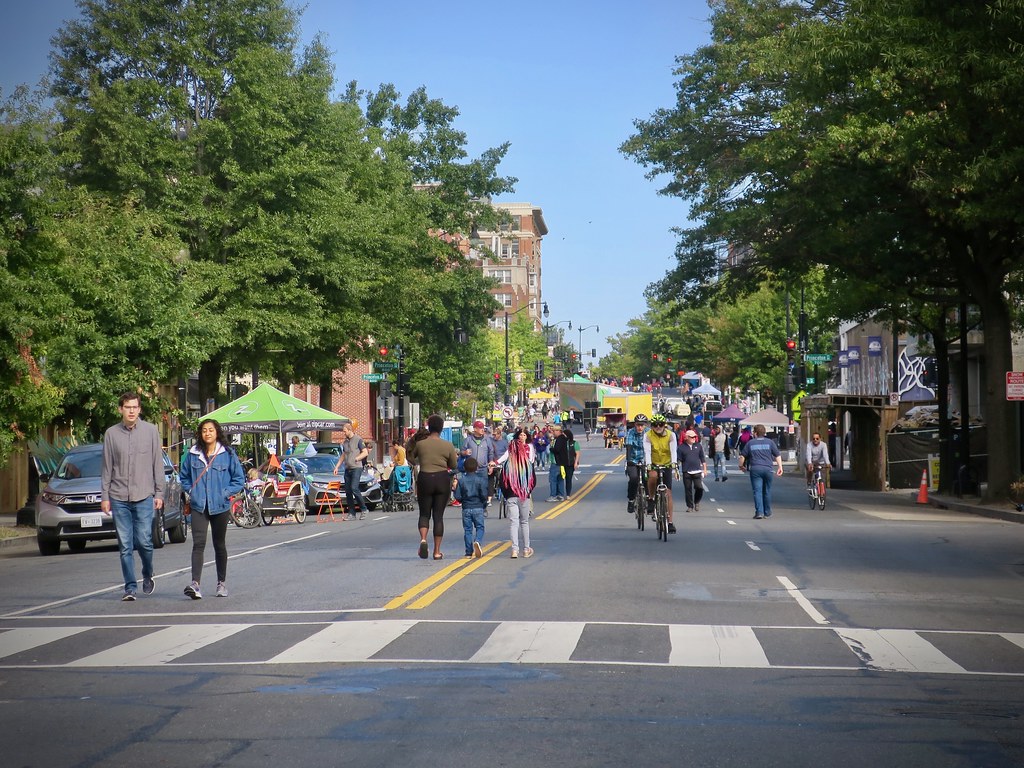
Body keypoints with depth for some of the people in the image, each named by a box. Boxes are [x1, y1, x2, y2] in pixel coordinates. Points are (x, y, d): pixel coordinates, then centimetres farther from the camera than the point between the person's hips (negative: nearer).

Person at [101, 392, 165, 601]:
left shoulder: (150, 431, 3)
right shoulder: (111, 434, 5)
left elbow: (158, 464, 5)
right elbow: (106, 468, 8)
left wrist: (159, 493, 1)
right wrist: (104, 496, 4)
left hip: (144, 497, -1)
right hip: (119, 498, 1)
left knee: (144, 541, -5)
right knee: (125, 546, 1)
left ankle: (148, 575, 22)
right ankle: (130, 587, 8)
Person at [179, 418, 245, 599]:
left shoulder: (228, 454, -1)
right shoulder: (192, 454, 4)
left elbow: (239, 479, 4)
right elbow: (184, 477, 19)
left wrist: (226, 493, -7)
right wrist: (190, 492, 5)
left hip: (220, 507, 0)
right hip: (198, 506, 0)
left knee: (219, 544, 13)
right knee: (198, 543, -13)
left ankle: (222, 583, 26)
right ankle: (195, 584, -24)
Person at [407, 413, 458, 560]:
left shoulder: (420, 443, -5)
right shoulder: (448, 446, -4)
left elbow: (411, 458, 11)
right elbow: (454, 466, 6)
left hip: (424, 479, 0)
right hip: (442, 480, 0)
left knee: (424, 513, 12)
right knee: (438, 515, 6)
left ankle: (423, 539, -17)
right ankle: (437, 551, 6)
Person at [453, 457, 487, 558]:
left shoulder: (460, 480, -1)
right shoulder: (480, 479, -5)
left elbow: (458, 496, -3)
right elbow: (484, 495, -7)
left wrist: (455, 488, 16)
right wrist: (484, 503, 11)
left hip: (466, 509, 1)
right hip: (478, 508, -1)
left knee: (468, 529, 7)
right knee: (479, 527, 8)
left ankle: (469, 552, 6)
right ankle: (477, 541, -22)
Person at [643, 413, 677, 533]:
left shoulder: (670, 435, -10)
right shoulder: (648, 435, -13)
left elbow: (673, 451, -20)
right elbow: (647, 451, -23)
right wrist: (648, 464, -40)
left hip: (666, 465, 1)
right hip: (653, 465, -1)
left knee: (668, 493, -4)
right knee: (653, 476, -37)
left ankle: (670, 522, 1)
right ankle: (650, 500, -13)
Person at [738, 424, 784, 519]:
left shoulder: (750, 443, 5)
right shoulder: (770, 442, 7)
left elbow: (742, 456, 7)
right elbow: (777, 455, 3)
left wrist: (741, 466, 21)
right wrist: (780, 467, 6)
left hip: (755, 469, -1)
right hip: (768, 469, 2)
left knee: (757, 491, -4)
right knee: (767, 491, 12)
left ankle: (759, 512, -16)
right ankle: (767, 512, 20)